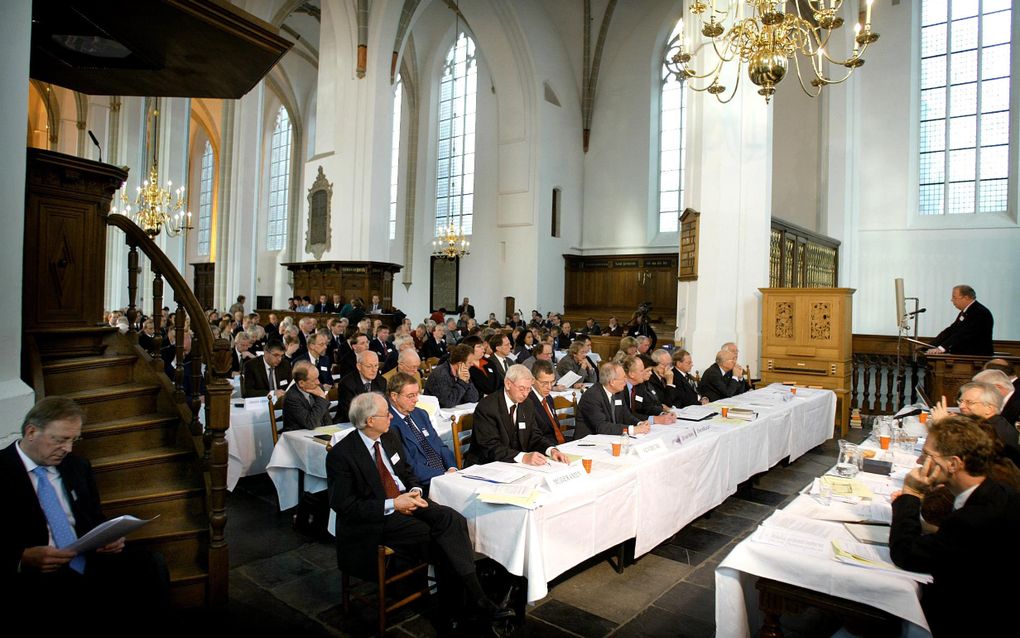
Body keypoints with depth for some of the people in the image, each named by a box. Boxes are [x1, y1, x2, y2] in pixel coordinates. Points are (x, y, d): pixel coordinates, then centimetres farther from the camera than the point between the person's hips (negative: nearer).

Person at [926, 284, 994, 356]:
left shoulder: (980, 313, -14)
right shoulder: (965, 311, 15)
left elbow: (963, 335, -25)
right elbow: (950, 330, 10)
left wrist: (942, 348, -33)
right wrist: (931, 347, -2)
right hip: (962, 354, 8)